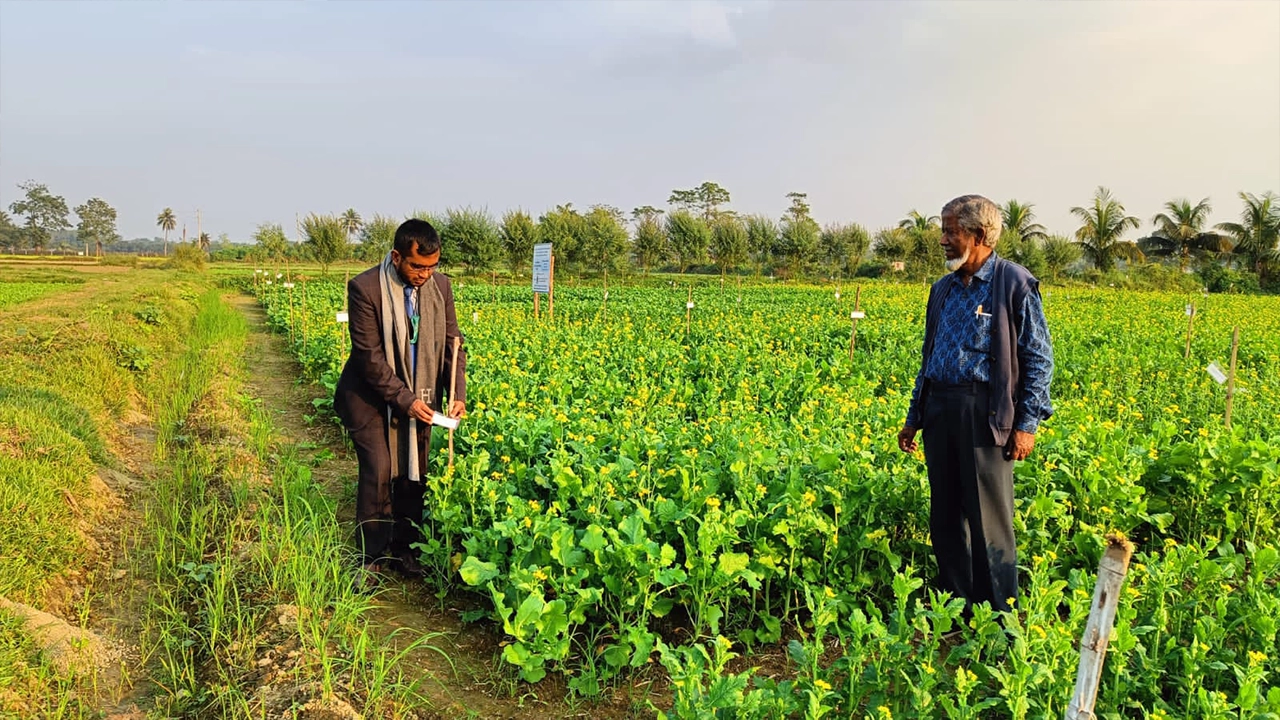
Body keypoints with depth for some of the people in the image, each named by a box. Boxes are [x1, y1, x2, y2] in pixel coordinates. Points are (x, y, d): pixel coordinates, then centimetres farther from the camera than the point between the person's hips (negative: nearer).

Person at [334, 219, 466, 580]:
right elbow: (369, 356, -20)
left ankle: (404, 549, 25)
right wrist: (404, 399, -23)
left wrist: (458, 394, -12)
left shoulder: (441, 285, -5)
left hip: (420, 396, 5)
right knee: (378, 472, -12)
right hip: (372, 398, -4)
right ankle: (370, 557, 4)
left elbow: (452, 343, 0)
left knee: (413, 474, 9)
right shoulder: (364, 288, -19)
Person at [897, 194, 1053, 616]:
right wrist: (914, 418, 17)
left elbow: (1039, 359, -5)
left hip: (984, 413, -7)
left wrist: (1028, 423, -12)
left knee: (989, 519, -2)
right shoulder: (942, 289, 16)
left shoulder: (1014, 284, -3)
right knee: (945, 516, 11)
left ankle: (998, 617, 11)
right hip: (939, 410, 7)